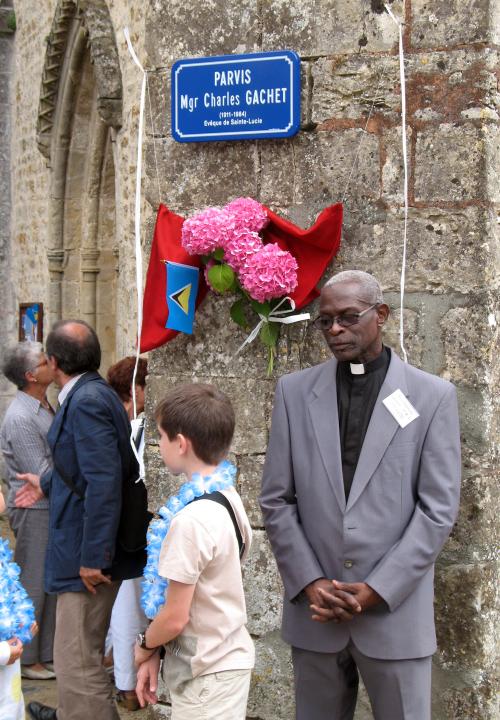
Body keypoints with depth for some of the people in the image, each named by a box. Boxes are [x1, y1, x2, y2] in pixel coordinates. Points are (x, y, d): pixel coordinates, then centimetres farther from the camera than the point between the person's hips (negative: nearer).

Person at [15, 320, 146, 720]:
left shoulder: (87, 400, -22)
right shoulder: (93, 393, 9)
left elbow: (104, 481, -28)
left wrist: (92, 558, -26)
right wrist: (47, 484, 35)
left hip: (91, 551, -10)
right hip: (86, 543, 10)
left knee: (78, 658, -3)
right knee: (82, 648, 27)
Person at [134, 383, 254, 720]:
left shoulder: (192, 520, -23)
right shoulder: (229, 497, 2)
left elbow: (175, 617, -19)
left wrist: (145, 646, 1)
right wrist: (157, 652, 6)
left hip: (208, 675, -8)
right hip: (231, 657, 8)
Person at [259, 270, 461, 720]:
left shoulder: (433, 396, -1)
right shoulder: (294, 391, 5)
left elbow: (438, 508, -5)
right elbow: (277, 499, 4)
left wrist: (378, 591, -11)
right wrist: (309, 583, -7)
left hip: (395, 612, -2)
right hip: (313, 612, 2)